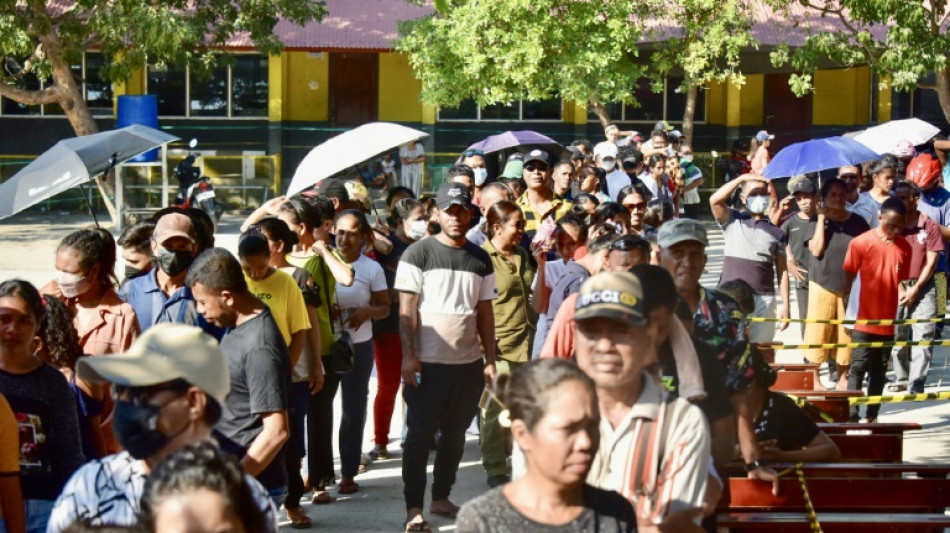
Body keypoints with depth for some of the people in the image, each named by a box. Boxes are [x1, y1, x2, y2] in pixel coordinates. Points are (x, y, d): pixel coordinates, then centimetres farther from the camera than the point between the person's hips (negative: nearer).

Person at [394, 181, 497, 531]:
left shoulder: (480, 260, 9)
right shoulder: (418, 254, -4)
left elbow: (485, 313, 11)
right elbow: (407, 309, -7)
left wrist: (490, 360, 6)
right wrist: (408, 356, -14)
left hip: (468, 363, 4)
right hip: (428, 362, -4)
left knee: (455, 434, 11)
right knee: (419, 435, 0)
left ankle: (441, 497, 24)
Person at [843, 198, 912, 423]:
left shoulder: (904, 248, 4)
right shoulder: (861, 243, -6)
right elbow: (847, 278, -1)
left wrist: (902, 291, -3)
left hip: (887, 321, 4)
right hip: (863, 319, -4)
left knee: (879, 370, 10)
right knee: (858, 367, -5)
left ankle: (872, 416, 17)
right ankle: (852, 415, -4)